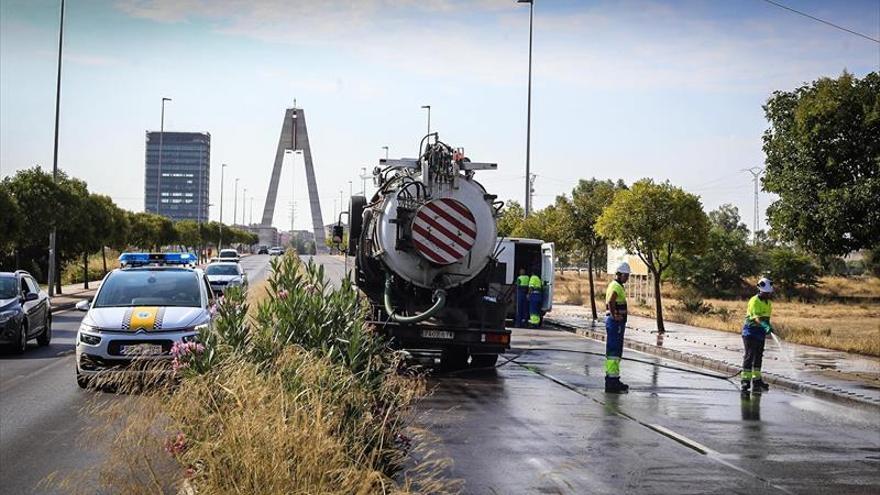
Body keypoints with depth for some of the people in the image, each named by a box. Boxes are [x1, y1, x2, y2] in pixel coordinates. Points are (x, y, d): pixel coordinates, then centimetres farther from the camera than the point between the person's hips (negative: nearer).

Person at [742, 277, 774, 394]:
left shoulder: (767, 301, 9)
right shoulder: (754, 301, -18)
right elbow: (757, 318, -32)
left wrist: (768, 327, 22)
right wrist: (766, 326, -46)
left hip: (761, 333, 8)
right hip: (750, 331, -8)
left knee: (758, 357, 12)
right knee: (749, 356, -10)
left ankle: (756, 381, 19)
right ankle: (745, 381, -9)